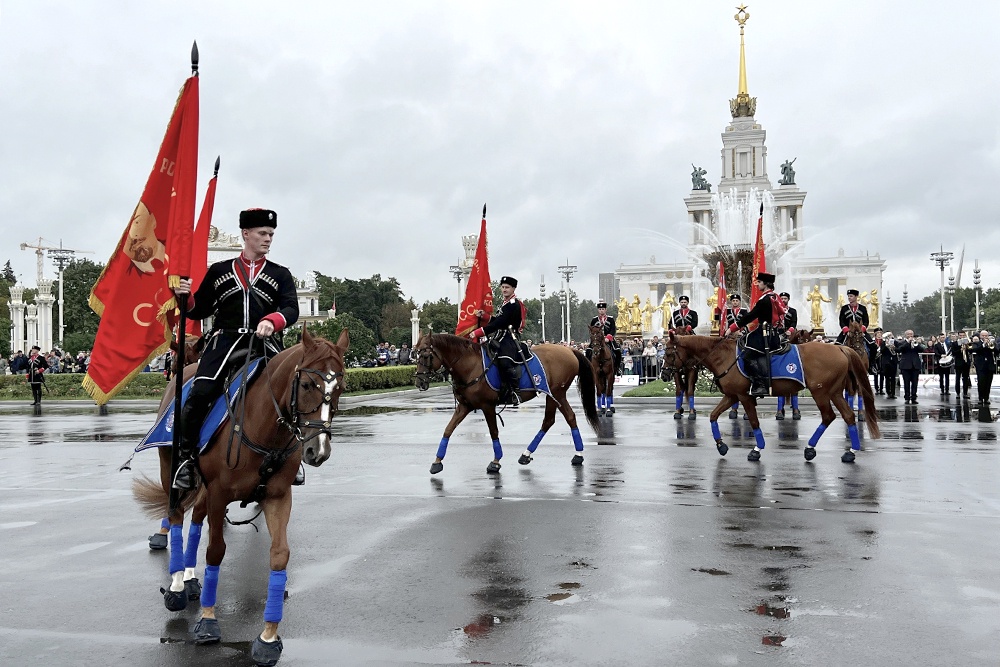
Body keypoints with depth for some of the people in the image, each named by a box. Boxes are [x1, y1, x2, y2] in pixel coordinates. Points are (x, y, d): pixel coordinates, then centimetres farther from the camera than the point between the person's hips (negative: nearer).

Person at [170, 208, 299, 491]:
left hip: (263, 344, 0)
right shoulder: (219, 271, 18)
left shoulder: (280, 274, 16)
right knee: (200, 392, -23)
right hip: (224, 340, 0)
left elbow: (291, 309, 1)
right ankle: (186, 457, -10)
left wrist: (272, 321, -21)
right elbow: (200, 310, 19)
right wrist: (185, 297, -3)